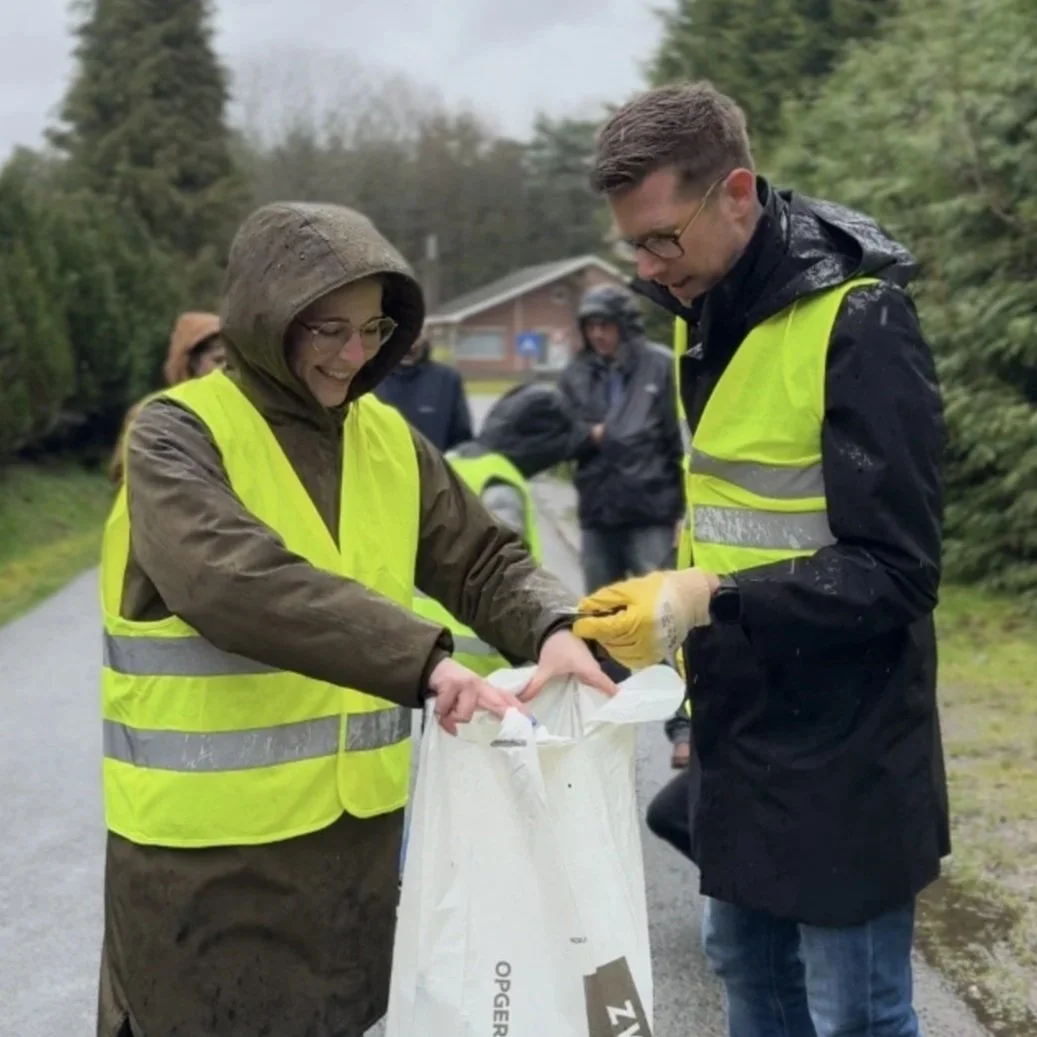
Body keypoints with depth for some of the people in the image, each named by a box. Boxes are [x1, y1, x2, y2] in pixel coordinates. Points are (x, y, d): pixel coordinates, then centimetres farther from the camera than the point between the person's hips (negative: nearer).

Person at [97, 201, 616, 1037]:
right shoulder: (179, 434, -11)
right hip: (207, 844, -5)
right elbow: (237, 583, -28)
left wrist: (551, 629, -15)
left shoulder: (387, 439, 6)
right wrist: (421, 658, -36)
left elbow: (484, 560, 8)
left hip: (358, 827, 6)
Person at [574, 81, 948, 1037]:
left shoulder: (858, 321, -19)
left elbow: (895, 570, -22)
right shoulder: (711, 317, 7)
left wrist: (712, 603, -28)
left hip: (840, 748, -8)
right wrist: (704, 655, 16)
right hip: (742, 732, 8)